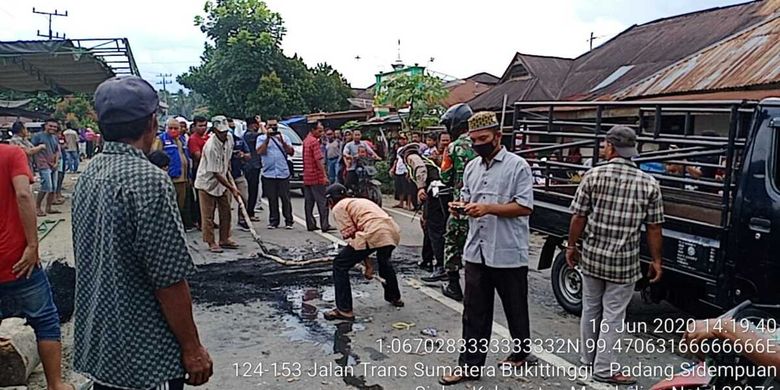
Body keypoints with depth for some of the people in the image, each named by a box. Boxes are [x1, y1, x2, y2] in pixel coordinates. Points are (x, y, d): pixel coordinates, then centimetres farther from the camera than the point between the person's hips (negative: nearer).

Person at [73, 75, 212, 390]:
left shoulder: (88, 175, 3)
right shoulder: (149, 180, -23)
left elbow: (91, 260, 12)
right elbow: (170, 280, -22)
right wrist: (192, 348, -12)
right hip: (145, 358, -8)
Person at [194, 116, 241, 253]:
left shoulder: (229, 138, -5)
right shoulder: (211, 147, -28)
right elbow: (216, 173, -27)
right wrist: (232, 189, -25)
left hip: (222, 181, 7)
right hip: (207, 183, -7)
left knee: (226, 212, 10)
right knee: (208, 215, 0)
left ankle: (225, 239, 21)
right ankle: (211, 242, 9)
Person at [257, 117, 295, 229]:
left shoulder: (284, 137, 14)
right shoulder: (261, 138, 10)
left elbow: (291, 152, 2)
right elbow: (260, 152, -6)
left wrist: (282, 141, -10)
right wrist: (267, 138, -9)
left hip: (283, 173, 0)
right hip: (268, 174, 0)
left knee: (285, 198, -1)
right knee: (272, 199, 2)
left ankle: (288, 221, 3)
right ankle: (273, 221, 10)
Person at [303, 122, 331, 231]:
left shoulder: (306, 141, 15)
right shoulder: (314, 141, -13)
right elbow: (319, 160, -18)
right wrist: (324, 176, -18)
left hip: (306, 177, 9)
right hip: (316, 177, -9)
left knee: (308, 202, 8)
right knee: (322, 202, -6)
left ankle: (310, 224, 11)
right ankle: (325, 225, -7)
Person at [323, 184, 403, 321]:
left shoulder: (338, 207, 12)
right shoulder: (360, 201, 34)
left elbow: (350, 235, 3)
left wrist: (367, 264, 8)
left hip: (374, 234, -8)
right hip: (393, 231, 8)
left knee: (340, 266, 6)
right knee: (384, 261, 39)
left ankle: (344, 310, 6)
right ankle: (395, 298, 52)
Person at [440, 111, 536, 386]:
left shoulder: (517, 165, -9)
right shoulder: (472, 167, 10)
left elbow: (525, 207, -13)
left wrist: (488, 208, -23)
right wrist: (460, 206, -4)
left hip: (508, 253, -5)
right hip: (476, 252, 5)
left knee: (515, 309, 14)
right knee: (474, 312, 10)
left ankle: (521, 354, 36)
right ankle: (470, 365, 19)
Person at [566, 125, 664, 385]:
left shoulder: (593, 176, -7)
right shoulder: (649, 184, -4)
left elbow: (578, 217, -5)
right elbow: (654, 228, -2)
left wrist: (571, 246, 8)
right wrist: (656, 260, 9)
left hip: (592, 256, 1)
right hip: (624, 262, -1)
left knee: (590, 308, 17)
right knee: (613, 314, 7)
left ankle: (588, 358, 33)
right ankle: (603, 369, 12)